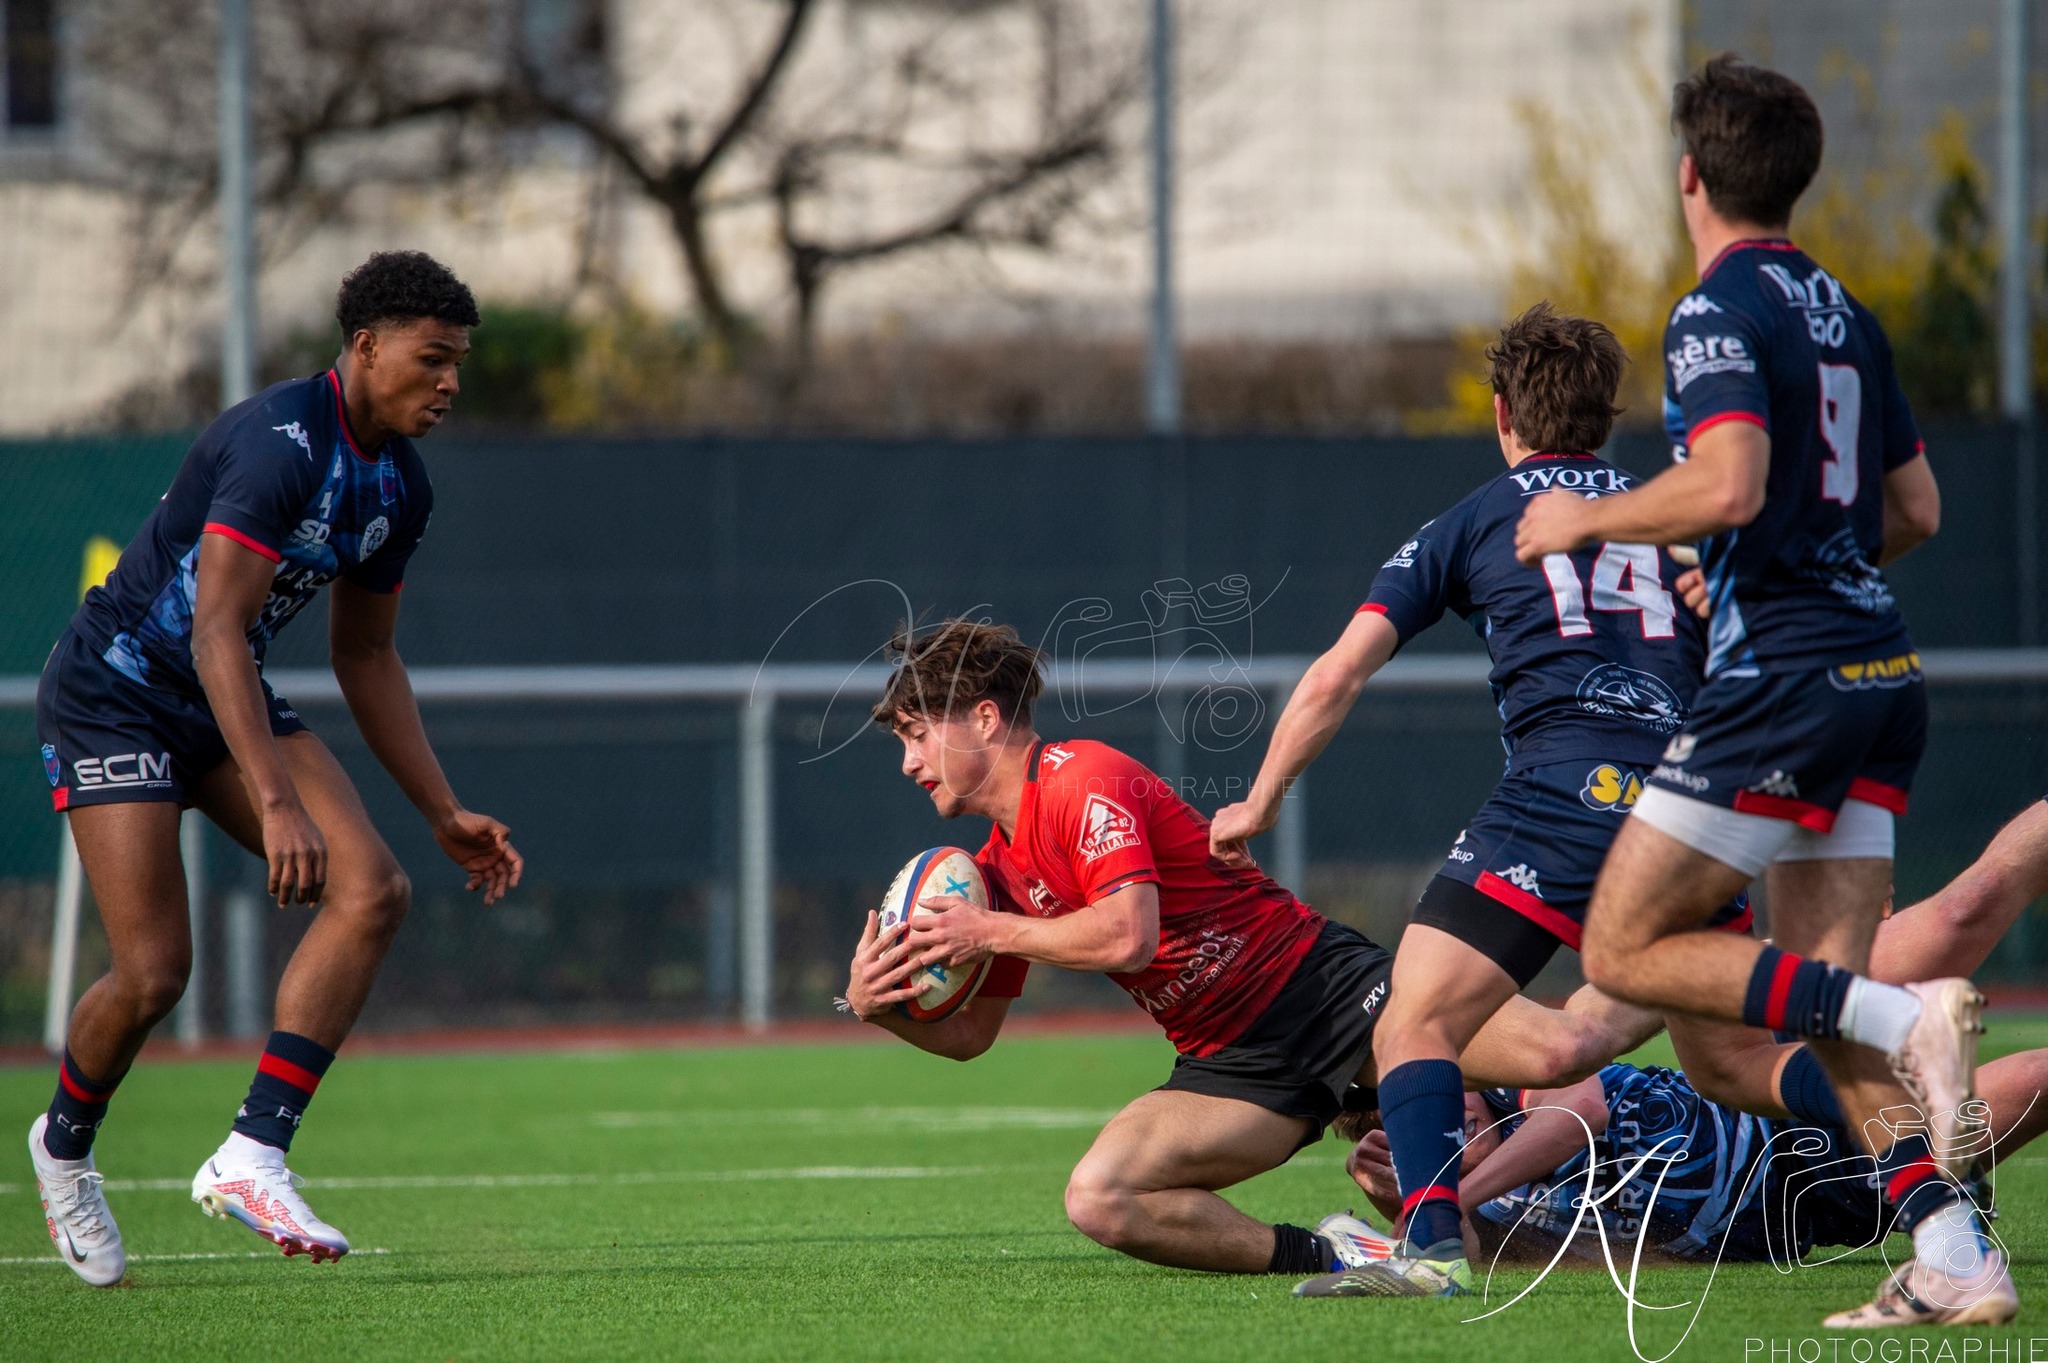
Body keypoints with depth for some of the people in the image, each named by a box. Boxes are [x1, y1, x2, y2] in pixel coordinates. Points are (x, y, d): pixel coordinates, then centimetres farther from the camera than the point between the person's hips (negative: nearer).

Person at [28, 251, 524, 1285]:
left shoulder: (399, 487, 2)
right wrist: (277, 804, -41)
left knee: (373, 891, -14)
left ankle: (251, 1158, -16)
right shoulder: (280, 444, -27)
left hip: (230, 700, 8)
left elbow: (365, 657, 15)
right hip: (112, 695, -8)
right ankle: (64, 1143, 17)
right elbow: (215, 632, -33)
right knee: (153, 972, -15)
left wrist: (444, 813, 10)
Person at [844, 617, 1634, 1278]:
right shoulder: (998, 871, 12)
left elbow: (1128, 935, -27)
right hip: (1231, 1063, 7)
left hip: (1324, 983, -7)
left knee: (1568, 1050, -27)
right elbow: (970, 1033, 19)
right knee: (1098, 1201, -24)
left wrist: (989, 932, -17)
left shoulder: (1082, 778, -13)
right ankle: (1326, 1255, -14)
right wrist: (879, 1007, -1)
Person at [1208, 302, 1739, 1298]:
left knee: (1414, 1030, -7)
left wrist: (1259, 804, 22)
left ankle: (1434, 1244, -30)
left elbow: (1338, 673, 12)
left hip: (1561, 789, -4)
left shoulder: (1472, 523, 15)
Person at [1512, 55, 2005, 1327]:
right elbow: (1916, 507, 21)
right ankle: (1958, 1259, -6)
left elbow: (1729, 484, -24)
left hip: (1780, 681, -8)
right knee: (1829, 1000, 7)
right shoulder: (1845, 316, 16)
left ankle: (1908, 1019, -17)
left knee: (1626, 951, -1)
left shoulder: (1720, 314, -9)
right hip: (1881, 666, 8)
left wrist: (1585, 518, -8)